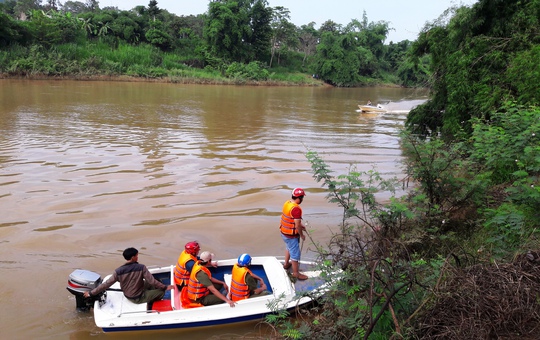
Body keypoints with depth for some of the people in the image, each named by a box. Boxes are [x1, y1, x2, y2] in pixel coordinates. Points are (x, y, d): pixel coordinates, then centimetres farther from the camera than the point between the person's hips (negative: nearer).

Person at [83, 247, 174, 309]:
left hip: (127, 295, 5)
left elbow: (106, 284, -13)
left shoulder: (118, 271, -16)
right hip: (138, 298, -5)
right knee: (161, 291, 5)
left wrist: (91, 293, -2)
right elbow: (152, 281, -20)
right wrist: (165, 287, -7)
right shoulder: (141, 267, -25)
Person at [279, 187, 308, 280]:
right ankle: (296, 273, 19)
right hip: (291, 235, -9)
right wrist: (302, 235, -10)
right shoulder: (296, 208, -29)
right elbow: (297, 225, -26)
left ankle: (286, 264, 50)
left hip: (284, 232, 9)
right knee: (295, 253, 6)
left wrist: (301, 225, 17)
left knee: (289, 248, 31)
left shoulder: (287, 203, 0)